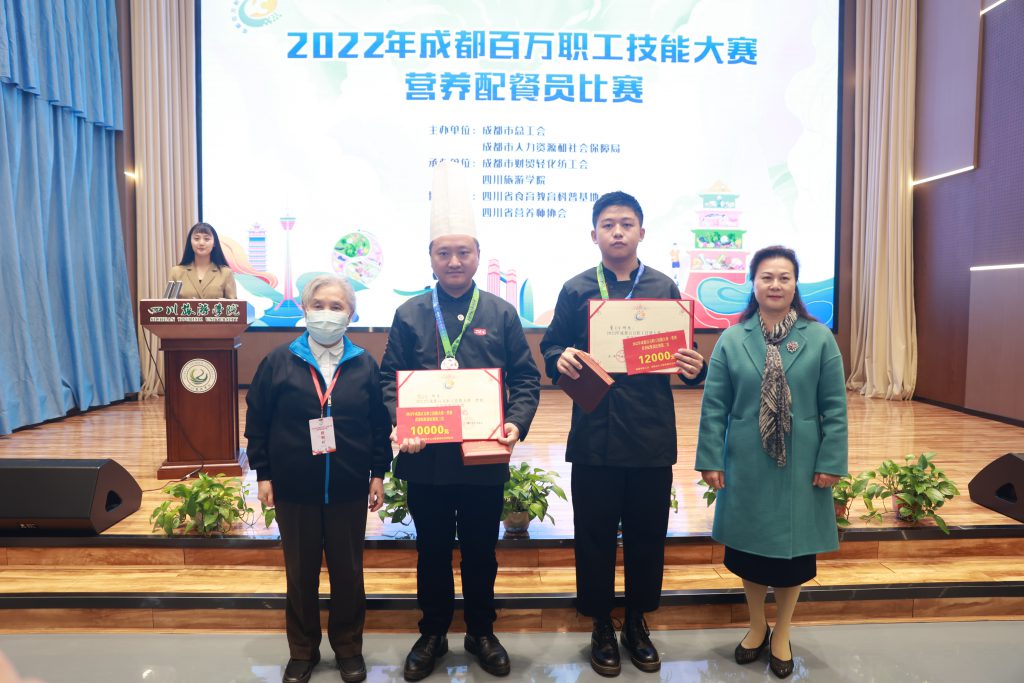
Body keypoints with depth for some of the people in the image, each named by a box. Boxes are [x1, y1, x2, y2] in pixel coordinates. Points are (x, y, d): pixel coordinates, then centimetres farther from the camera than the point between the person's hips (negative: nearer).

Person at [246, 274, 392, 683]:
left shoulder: (365, 365, -1)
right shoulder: (278, 362, -3)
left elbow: (381, 424, 2)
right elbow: (257, 421, 0)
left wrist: (379, 473, 1)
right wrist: (263, 474, -2)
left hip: (349, 490, 0)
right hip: (294, 489, 0)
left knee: (348, 572, 13)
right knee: (300, 573, 14)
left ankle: (349, 647, 33)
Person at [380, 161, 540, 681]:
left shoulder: (501, 313, 1)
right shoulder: (409, 315, 1)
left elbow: (526, 379, 1)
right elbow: (389, 379, 1)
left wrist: (516, 424, -14)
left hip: (485, 458, 0)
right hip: (425, 459, 0)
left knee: (481, 553, 15)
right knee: (432, 552, 16)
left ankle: (481, 633, 36)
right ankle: (432, 634, 36)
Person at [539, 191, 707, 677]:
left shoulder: (664, 288, 6)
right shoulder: (576, 289, 4)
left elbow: (682, 354, 8)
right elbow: (550, 348, 4)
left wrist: (694, 368, -14)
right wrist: (560, 360, -18)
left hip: (652, 437, 1)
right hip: (594, 437, -1)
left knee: (647, 535, 12)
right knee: (595, 536, 9)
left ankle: (638, 623, 34)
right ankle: (601, 627, 29)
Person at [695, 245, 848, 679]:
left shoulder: (819, 338, -2)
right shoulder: (732, 340, -2)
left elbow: (835, 407, -2)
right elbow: (714, 406, -3)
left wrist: (831, 462, -7)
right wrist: (710, 460, -7)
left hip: (800, 467, 0)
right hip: (747, 465, 1)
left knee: (793, 549, 12)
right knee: (749, 547, 13)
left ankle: (781, 634, 35)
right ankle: (756, 627, 37)